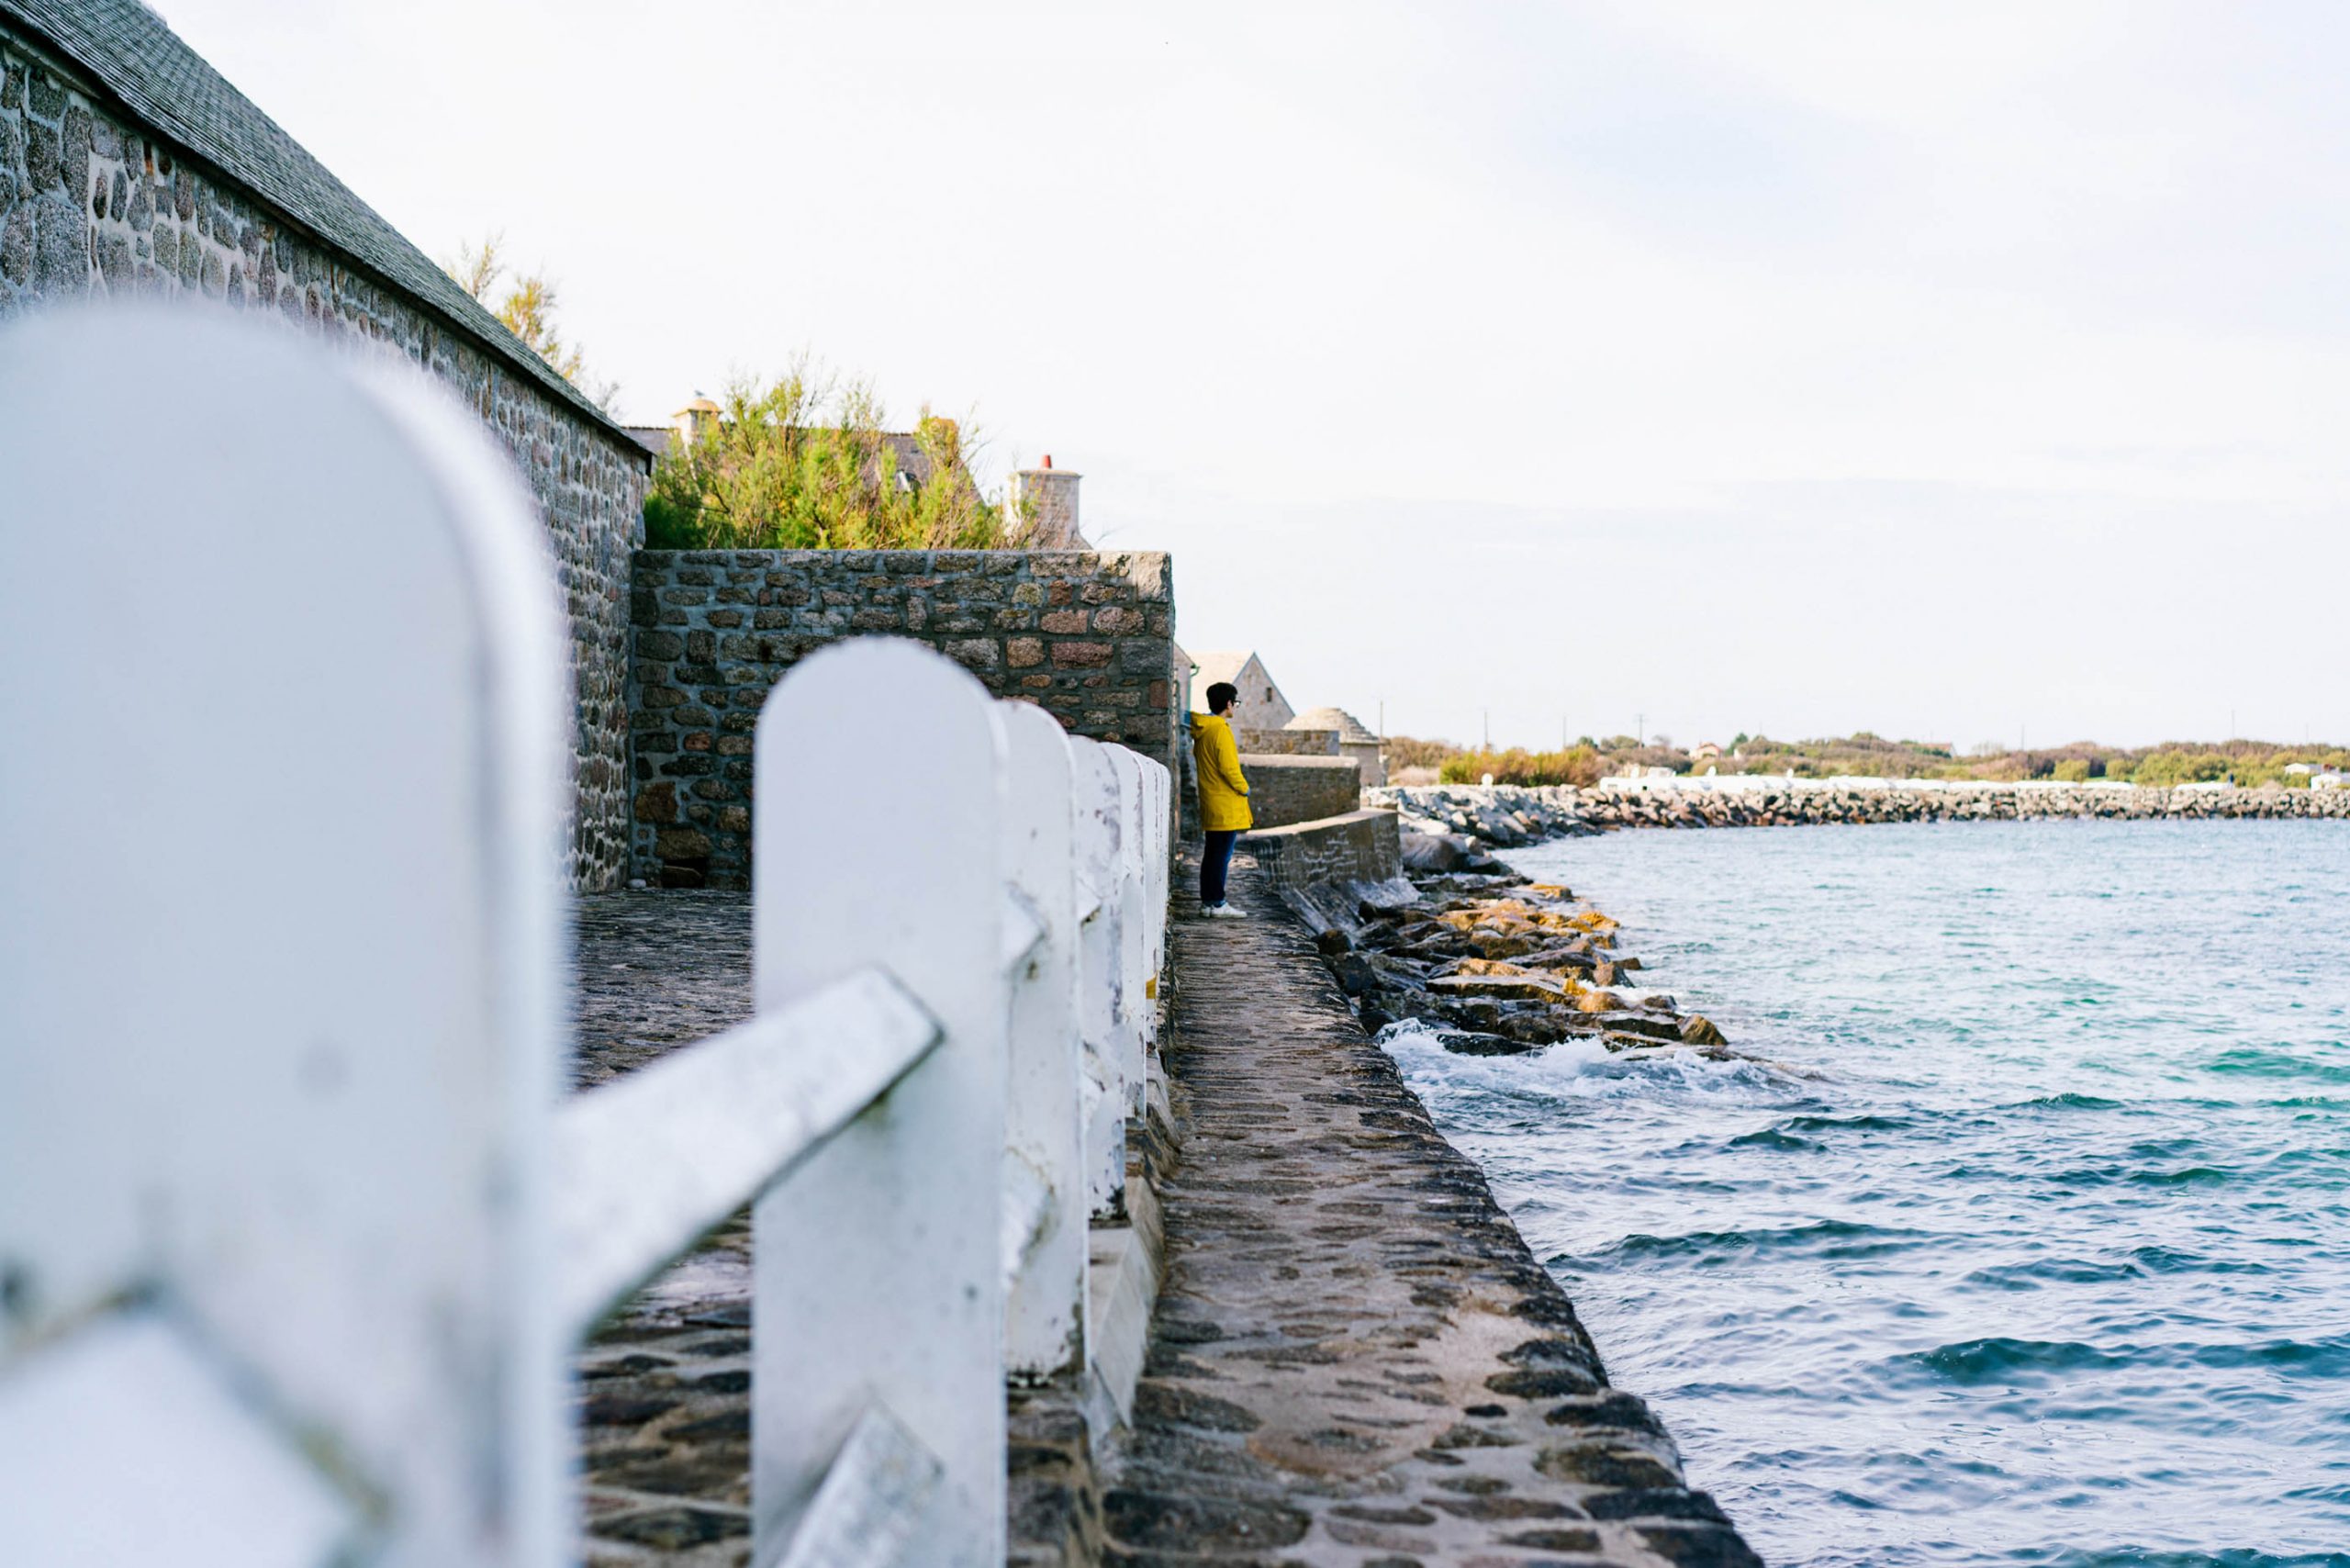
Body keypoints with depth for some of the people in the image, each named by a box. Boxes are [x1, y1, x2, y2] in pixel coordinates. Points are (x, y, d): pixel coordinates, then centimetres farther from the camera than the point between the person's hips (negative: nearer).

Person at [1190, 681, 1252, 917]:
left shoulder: (1201, 730, 11)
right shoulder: (1221, 730, -16)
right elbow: (1229, 767, -19)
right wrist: (1244, 788, -5)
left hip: (1210, 801, 9)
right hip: (1226, 805, -9)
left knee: (1212, 853, 12)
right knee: (1222, 855, -6)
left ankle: (1207, 901, 15)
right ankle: (1217, 904, -5)